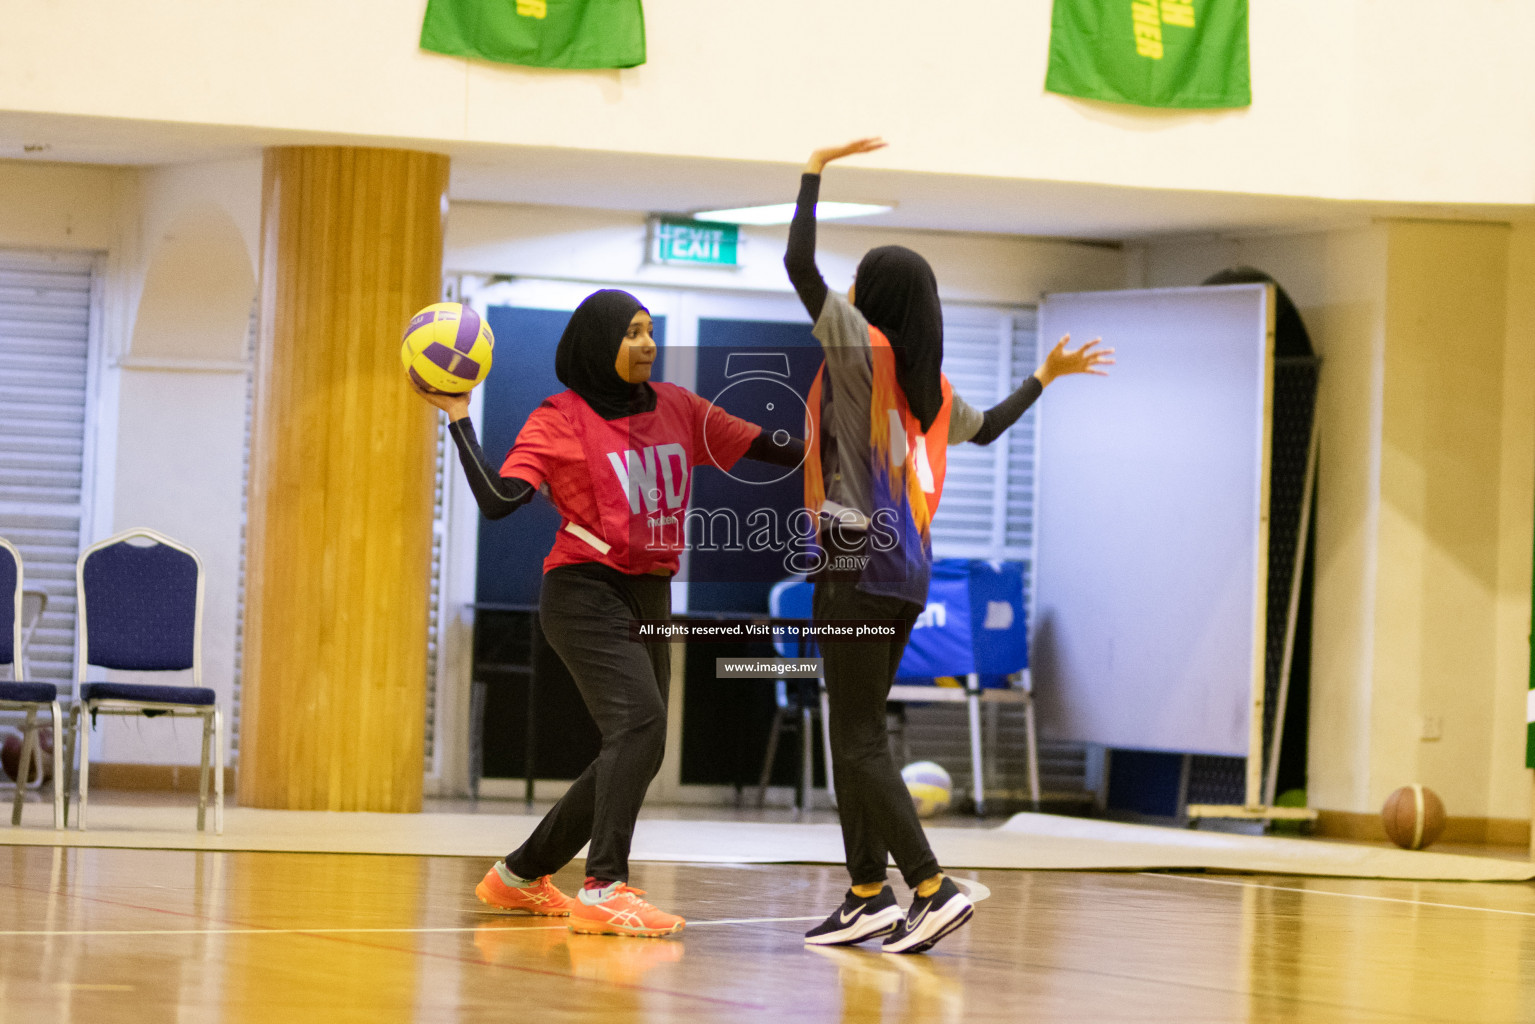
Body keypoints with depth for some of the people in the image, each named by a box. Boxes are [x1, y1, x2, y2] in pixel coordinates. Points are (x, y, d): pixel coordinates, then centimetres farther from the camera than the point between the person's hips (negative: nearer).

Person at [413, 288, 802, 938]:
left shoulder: (676, 409, 10)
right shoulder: (558, 421, -4)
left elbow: (769, 449, 11)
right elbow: (499, 500, -15)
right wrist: (457, 417, -16)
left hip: (649, 599, 7)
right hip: (586, 592, -7)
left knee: (629, 758, 11)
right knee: (639, 721, -26)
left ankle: (519, 875, 27)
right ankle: (604, 891, -30)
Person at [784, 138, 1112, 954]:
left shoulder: (866, 349, -8)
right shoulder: (930, 383, 13)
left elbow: (798, 262, -12)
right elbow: (988, 426, 31)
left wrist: (816, 170, -3)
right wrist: (1046, 376, 44)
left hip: (858, 565, -8)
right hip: (906, 572, 8)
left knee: (860, 741, -8)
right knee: (853, 734, 13)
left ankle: (932, 889, -16)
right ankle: (868, 896, 12)